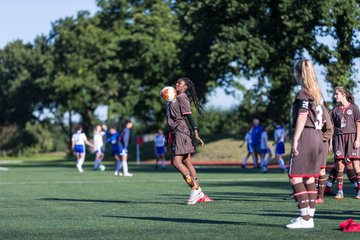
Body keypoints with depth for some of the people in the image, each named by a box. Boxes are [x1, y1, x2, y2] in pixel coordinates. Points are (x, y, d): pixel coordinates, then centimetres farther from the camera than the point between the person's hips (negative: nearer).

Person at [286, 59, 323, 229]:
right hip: (317, 137, 9)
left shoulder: (303, 93, -9)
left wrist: (295, 140, -15)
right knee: (309, 178, 11)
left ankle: (305, 218, -12)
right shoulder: (316, 93, 16)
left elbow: (302, 117, -15)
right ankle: (310, 217, 11)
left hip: (305, 136, -9)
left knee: (295, 177, -8)